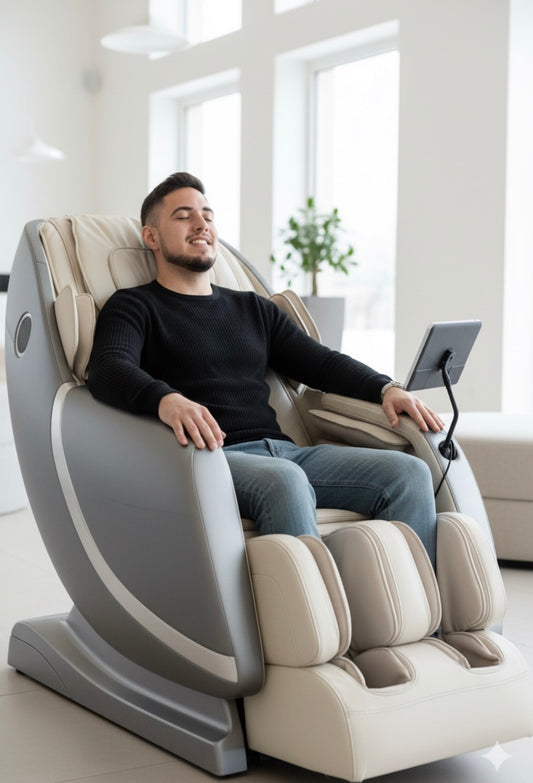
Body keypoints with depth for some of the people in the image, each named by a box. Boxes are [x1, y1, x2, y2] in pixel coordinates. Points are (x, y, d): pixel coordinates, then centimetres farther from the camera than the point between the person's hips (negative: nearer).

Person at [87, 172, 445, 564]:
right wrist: (165, 400, -32)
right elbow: (108, 369, -9)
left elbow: (321, 361, 24)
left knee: (410, 472, -16)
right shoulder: (134, 307, 11)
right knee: (284, 479, -39)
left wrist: (387, 388, 4)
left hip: (282, 450, 6)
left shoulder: (254, 309, 29)